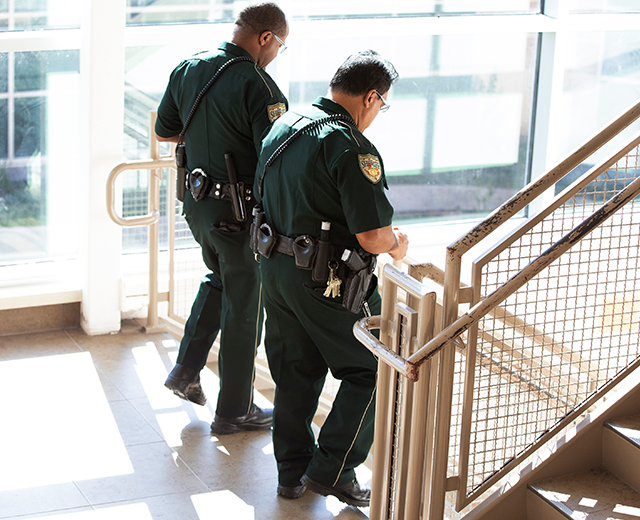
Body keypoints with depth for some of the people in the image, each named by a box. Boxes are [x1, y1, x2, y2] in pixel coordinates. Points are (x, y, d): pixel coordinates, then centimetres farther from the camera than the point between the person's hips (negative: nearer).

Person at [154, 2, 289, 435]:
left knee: (220, 278, 31)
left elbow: (164, 132, 13)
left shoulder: (187, 69, 2)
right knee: (244, 307, 7)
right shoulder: (258, 86, -22)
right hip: (241, 211, -7)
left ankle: (187, 370, 28)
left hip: (197, 201, 7)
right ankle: (235, 411, 17)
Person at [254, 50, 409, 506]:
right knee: (369, 371, 8)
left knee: (295, 373, 19)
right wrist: (396, 244, 1)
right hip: (327, 282, -8)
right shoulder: (351, 148, -21)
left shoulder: (282, 127, 6)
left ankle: (293, 471, 27)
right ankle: (332, 469, 7)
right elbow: (372, 237, -23)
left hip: (275, 268, 8)